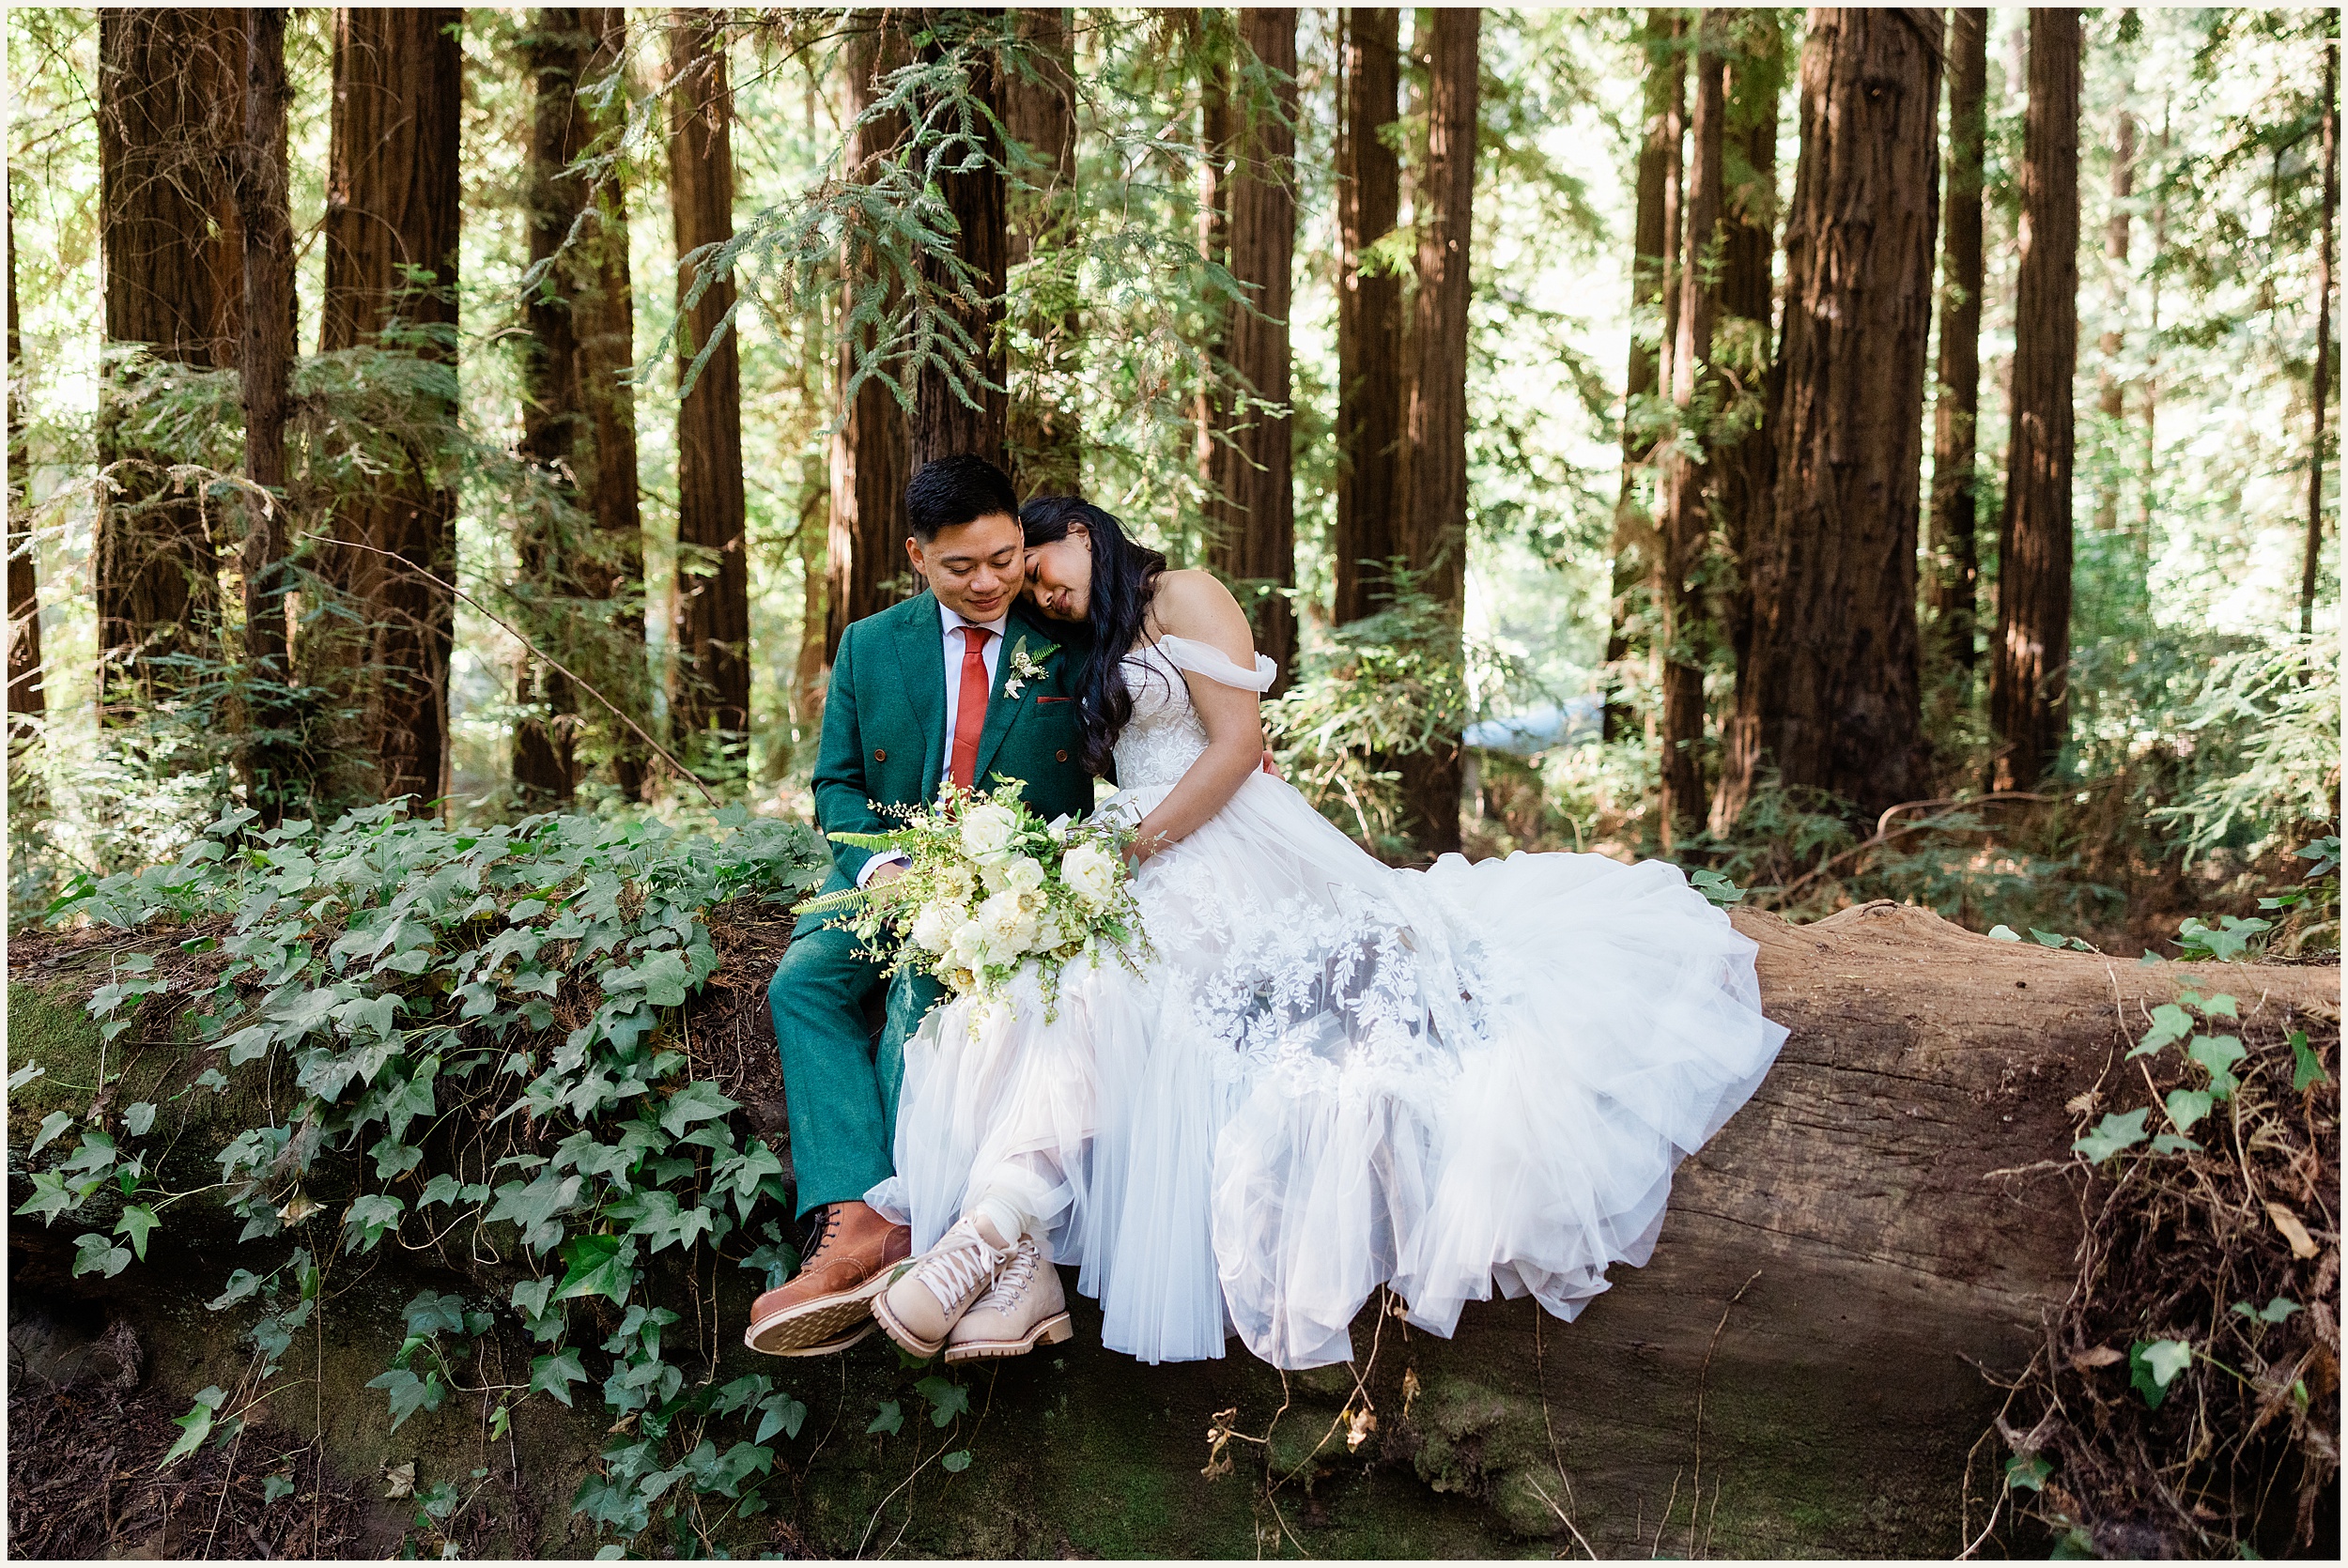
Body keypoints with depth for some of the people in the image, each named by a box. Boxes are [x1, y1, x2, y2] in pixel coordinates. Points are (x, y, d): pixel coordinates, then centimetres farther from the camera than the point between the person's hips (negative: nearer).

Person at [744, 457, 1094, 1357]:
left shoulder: (1067, 648, 4)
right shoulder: (870, 647, 10)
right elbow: (837, 783, 10)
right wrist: (877, 867, -10)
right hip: (887, 876, 3)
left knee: (927, 992, -33)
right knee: (803, 980, -25)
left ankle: (902, 1211, -34)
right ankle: (856, 1220, -39)